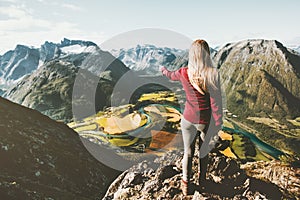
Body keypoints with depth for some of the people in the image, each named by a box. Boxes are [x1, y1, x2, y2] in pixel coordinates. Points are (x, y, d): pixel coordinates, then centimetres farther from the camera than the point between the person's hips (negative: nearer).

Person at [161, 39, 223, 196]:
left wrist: (163, 69, 36)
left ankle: (185, 184, 32)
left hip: (188, 119, 2)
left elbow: (171, 76, 14)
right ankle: (202, 178, 44)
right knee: (204, 150, 23)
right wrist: (218, 123, -5)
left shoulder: (183, 73, -10)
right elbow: (215, 102, -17)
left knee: (188, 152, 18)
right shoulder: (212, 74, -19)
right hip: (205, 121, -1)